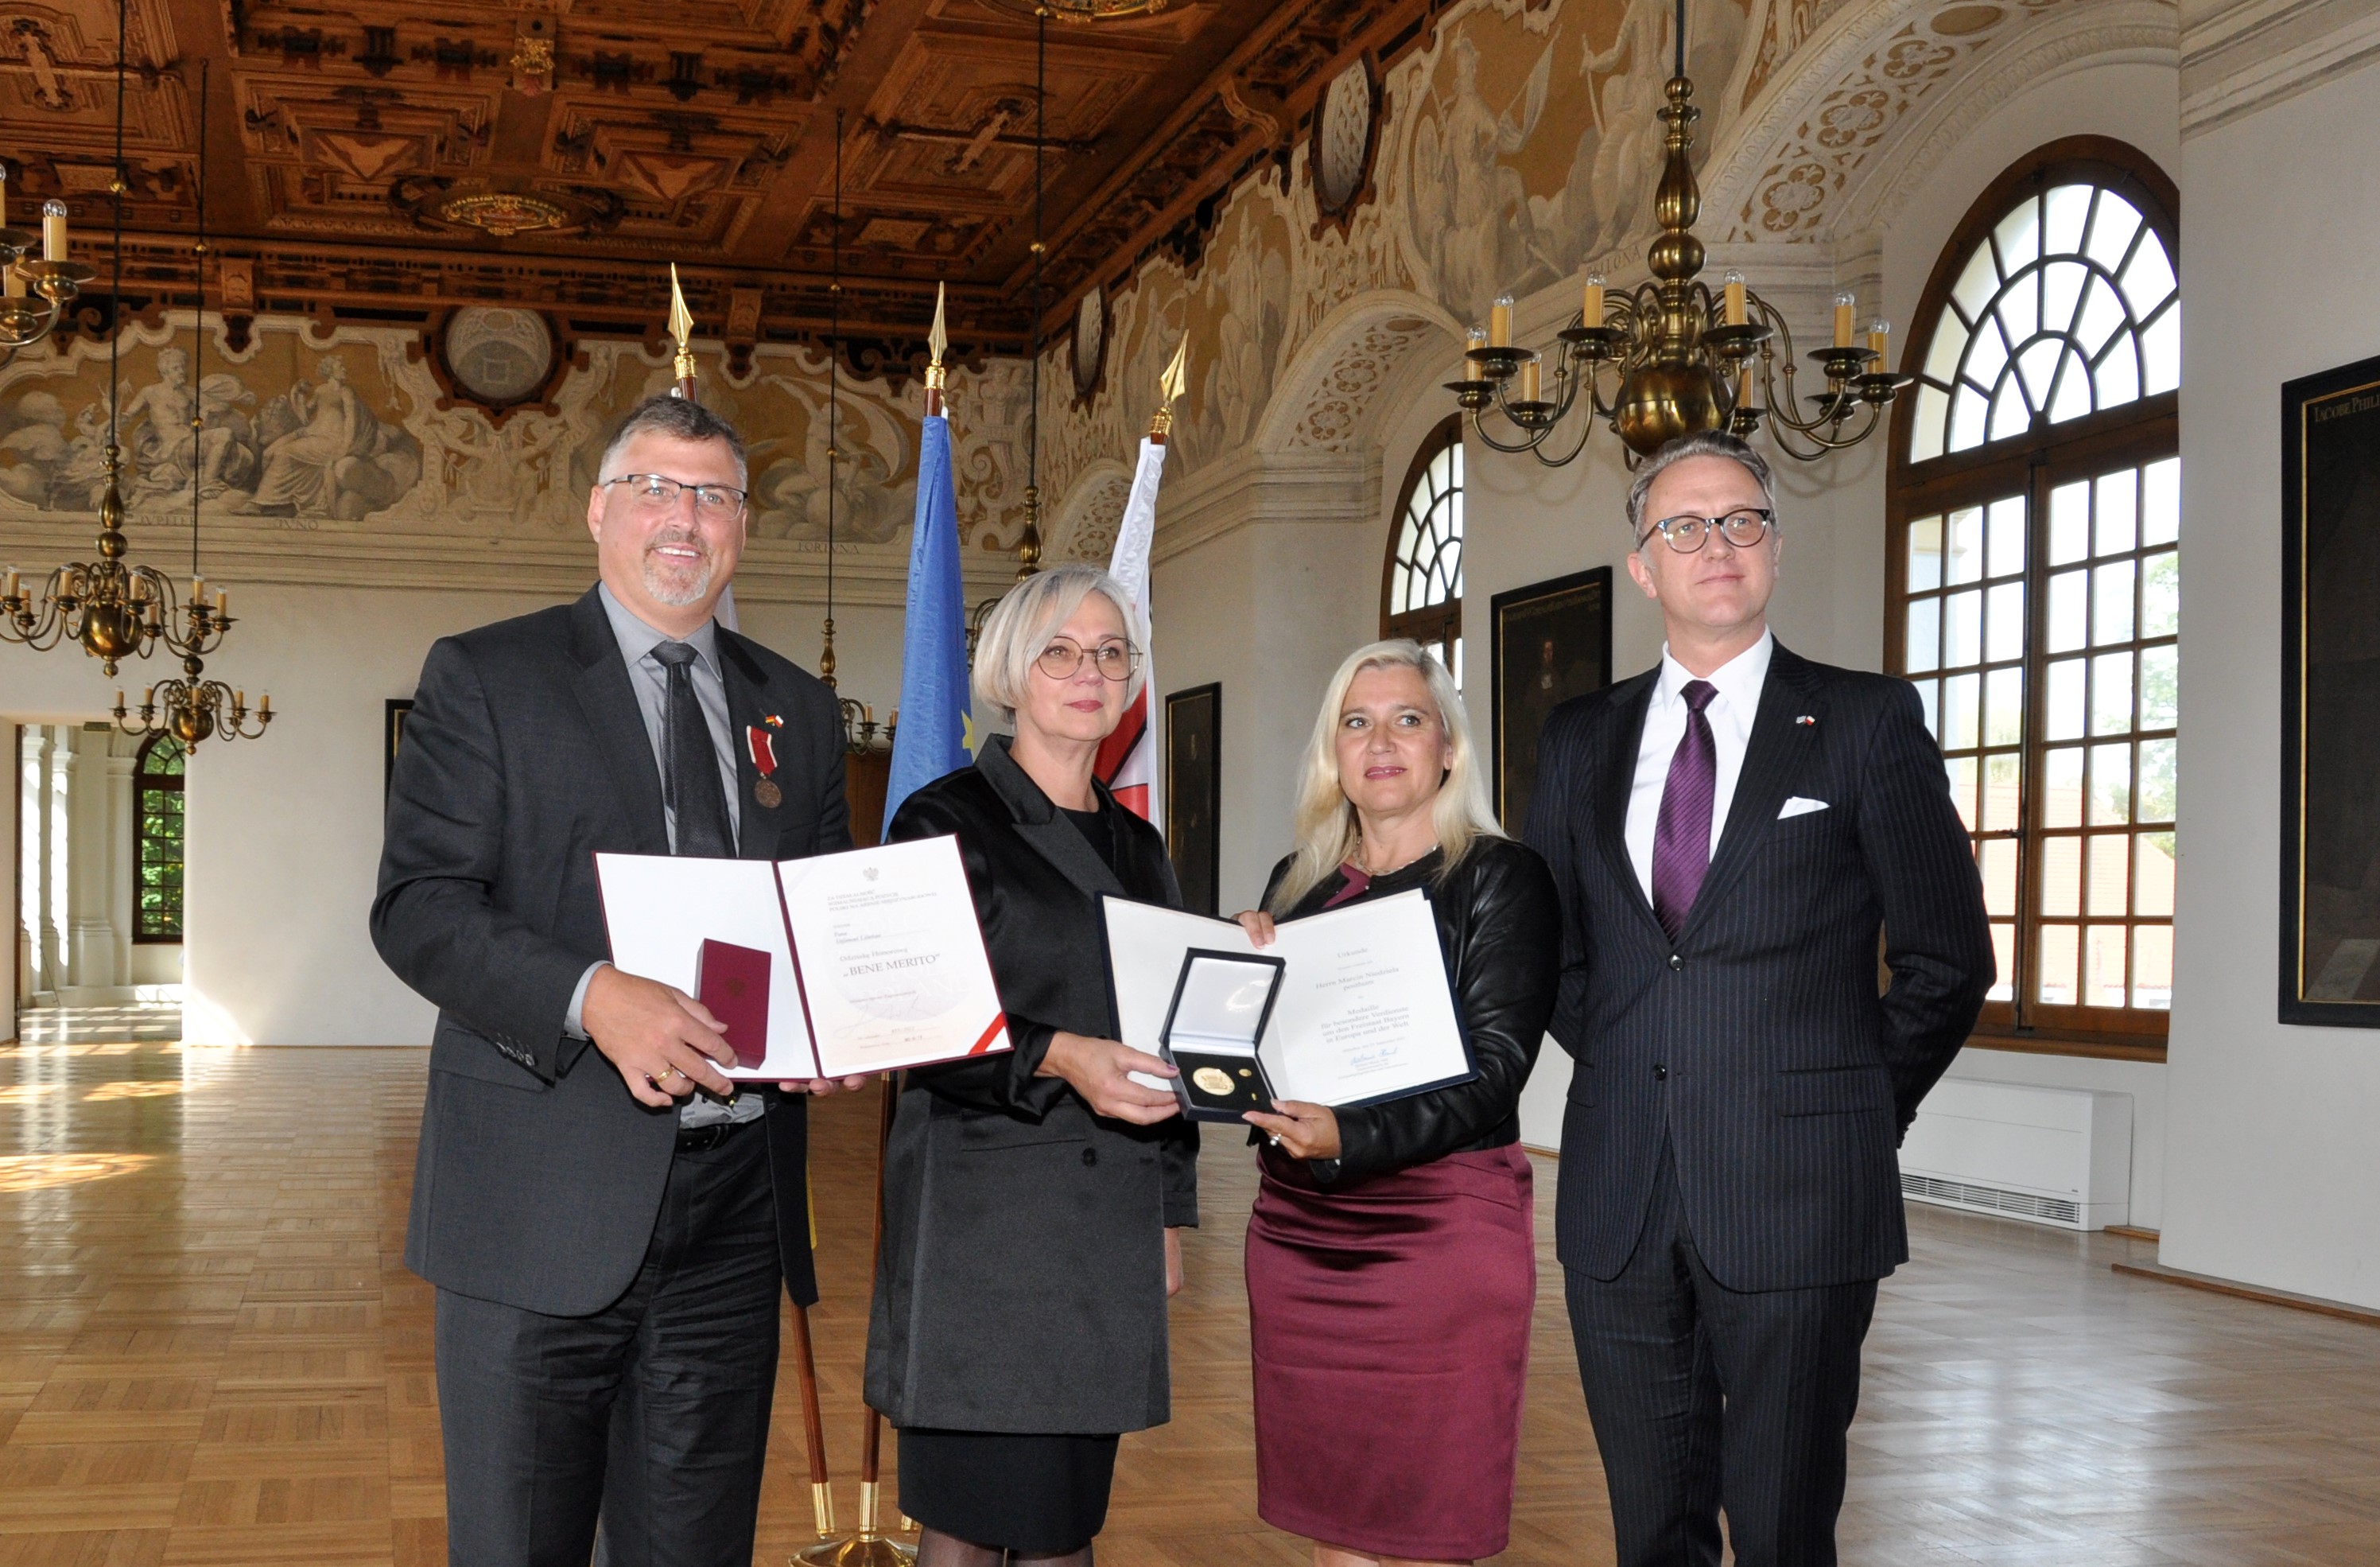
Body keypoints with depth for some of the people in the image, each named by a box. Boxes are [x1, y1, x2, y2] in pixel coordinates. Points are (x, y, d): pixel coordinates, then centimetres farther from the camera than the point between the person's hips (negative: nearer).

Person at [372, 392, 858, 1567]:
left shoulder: (797, 712, 15)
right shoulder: (485, 677, 2)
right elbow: (417, 906, -7)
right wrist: (593, 1000, -23)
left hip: (734, 1205, 4)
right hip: (543, 1205, -4)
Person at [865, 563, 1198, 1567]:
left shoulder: (1136, 845, 16)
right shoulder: (945, 822, -2)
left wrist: (1168, 1216, 16)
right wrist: (1056, 1056, -25)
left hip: (1108, 1228, 6)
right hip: (982, 1214, -6)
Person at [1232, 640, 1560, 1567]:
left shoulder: (1499, 877, -3)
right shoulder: (1296, 883, 12)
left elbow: (1494, 1066, -13)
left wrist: (1349, 1139, -26)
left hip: (1442, 1227, -5)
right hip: (1297, 1228, 5)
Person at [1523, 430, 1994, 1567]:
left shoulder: (1868, 721, 0)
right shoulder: (1580, 739, 11)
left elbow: (1947, 959, 2)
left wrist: (1860, 1107, 4)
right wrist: (1632, 1076, 10)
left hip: (1795, 1198, -3)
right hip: (1618, 1200, 4)